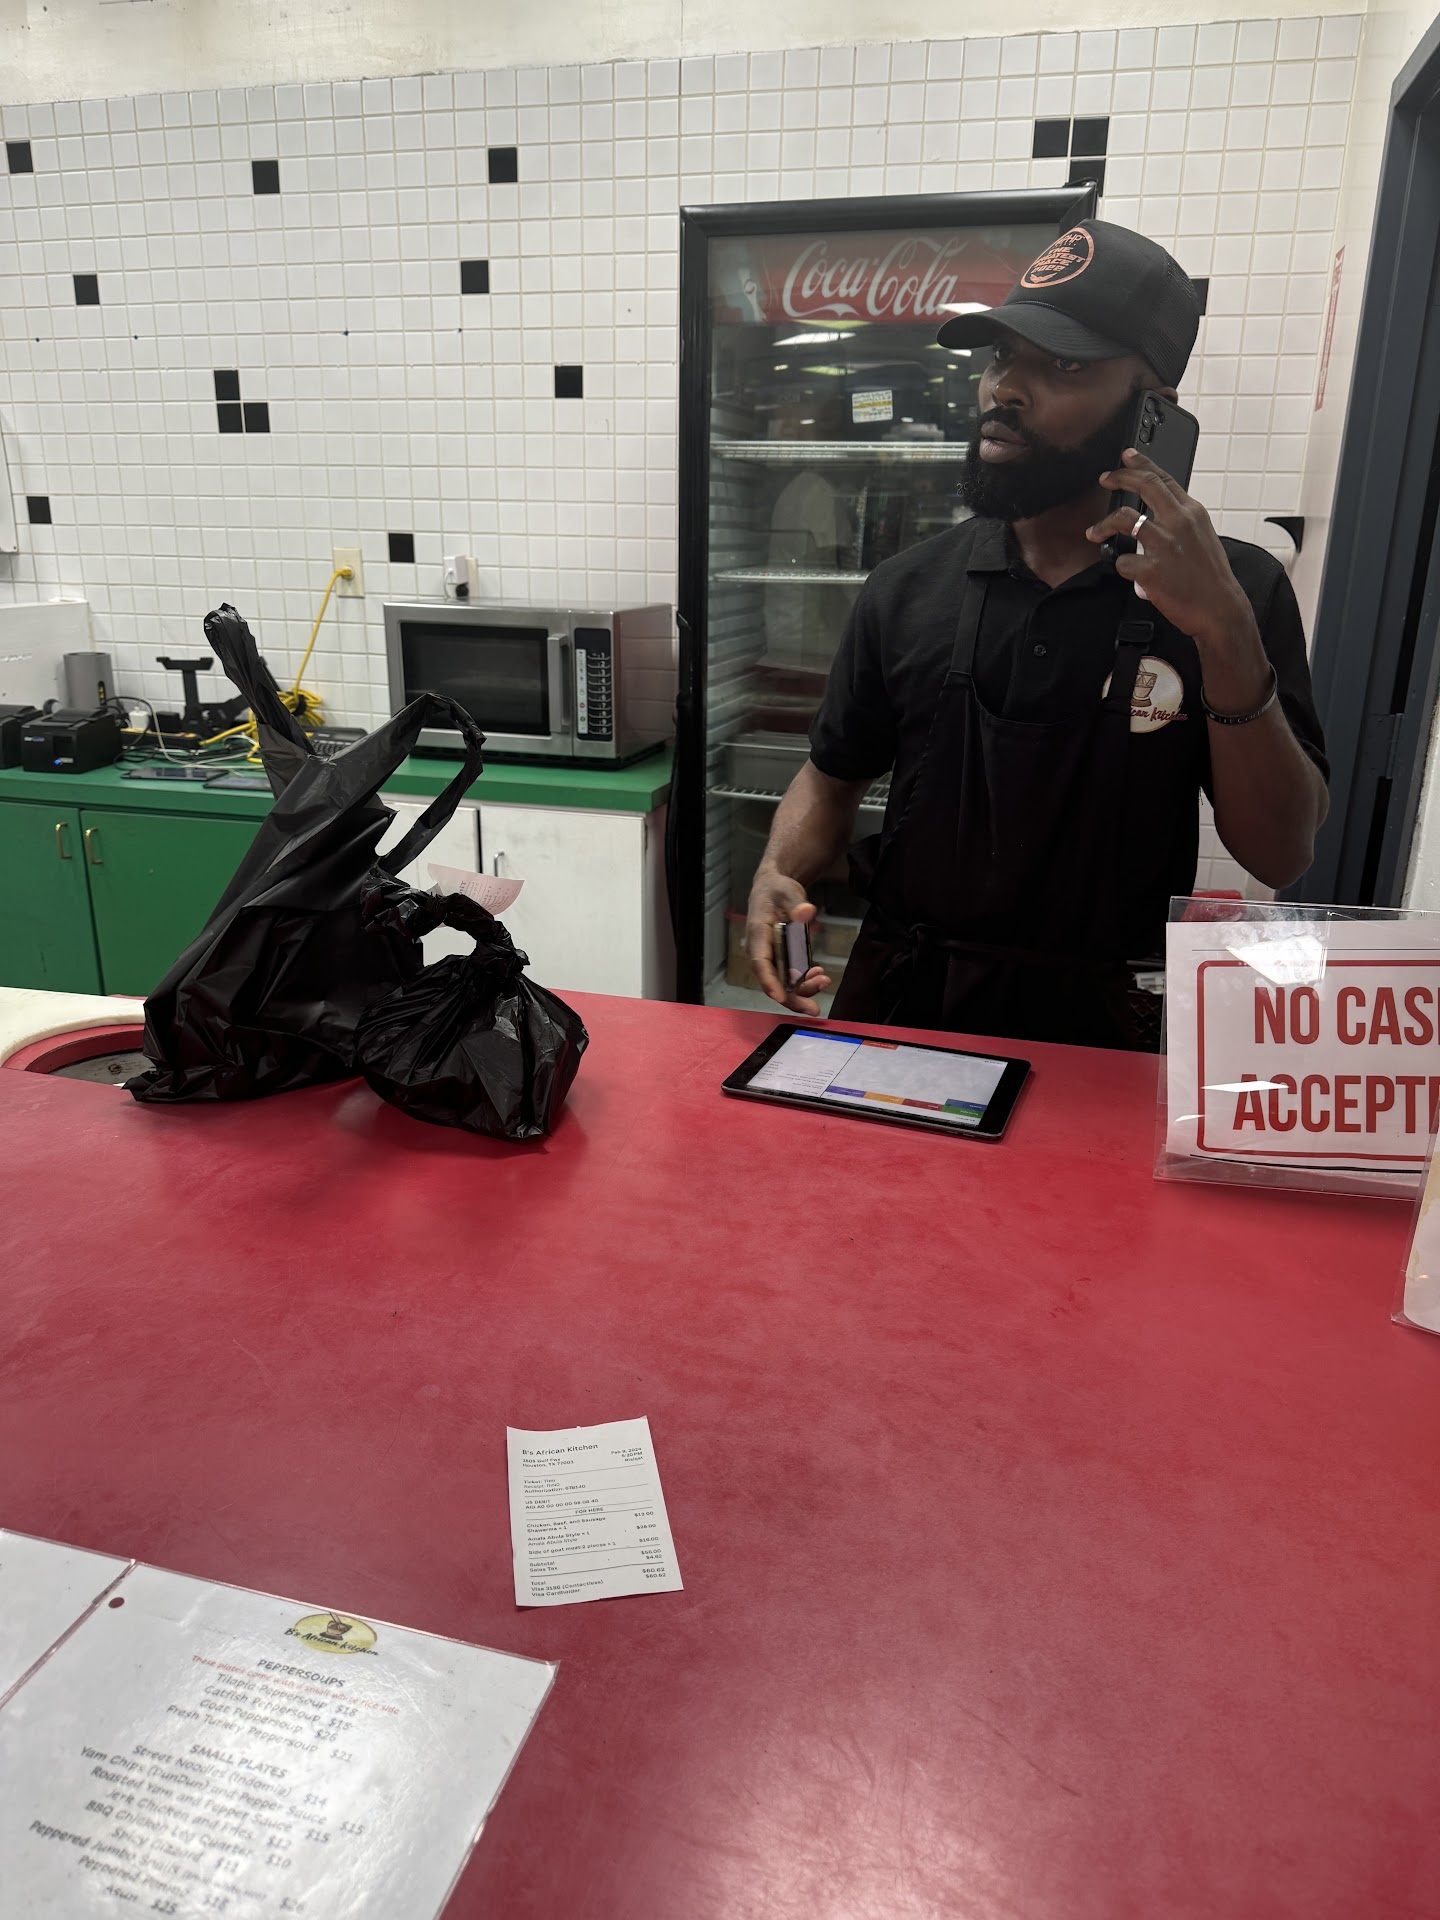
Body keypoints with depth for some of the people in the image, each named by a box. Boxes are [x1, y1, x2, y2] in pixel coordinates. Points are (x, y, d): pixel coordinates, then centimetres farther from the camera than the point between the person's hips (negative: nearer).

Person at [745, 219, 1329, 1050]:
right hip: (898, 1006, 2)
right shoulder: (910, 589, 0)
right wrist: (779, 876, -12)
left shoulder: (1236, 589, -5)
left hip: (1096, 1027, -1)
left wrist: (1225, 632, -22)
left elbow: (1282, 856, -11)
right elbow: (835, 774, 9)